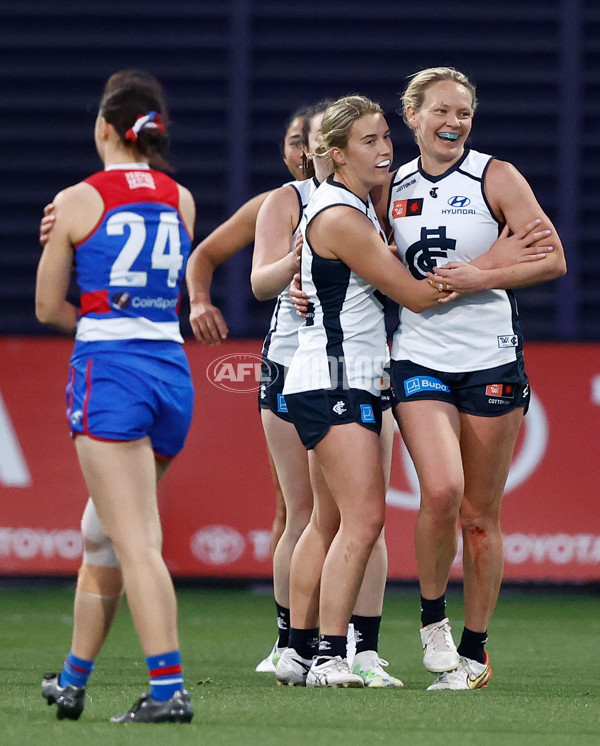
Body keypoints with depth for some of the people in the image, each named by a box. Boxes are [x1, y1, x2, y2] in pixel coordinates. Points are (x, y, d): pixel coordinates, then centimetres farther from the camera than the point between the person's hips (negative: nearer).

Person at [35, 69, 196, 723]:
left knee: (136, 543, -10)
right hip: (172, 368, 6)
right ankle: (72, 681, 28)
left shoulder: (76, 202, -3)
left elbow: (49, 308, 5)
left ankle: (169, 690, -19)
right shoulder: (181, 201, 10)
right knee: (102, 533, 18)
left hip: (109, 369, -6)